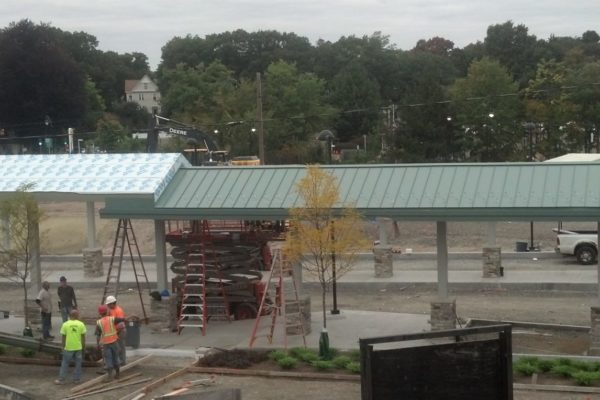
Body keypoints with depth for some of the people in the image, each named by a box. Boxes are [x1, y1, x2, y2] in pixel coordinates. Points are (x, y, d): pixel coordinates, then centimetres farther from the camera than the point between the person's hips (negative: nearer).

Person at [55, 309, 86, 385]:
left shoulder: (65, 324, -6)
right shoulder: (81, 324, -4)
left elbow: (63, 337, -3)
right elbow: (83, 337, -1)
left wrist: (63, 347, 7)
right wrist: (84, 346, 10)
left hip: (68, 348, -1)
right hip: (78, 347, 1)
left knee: (65, 364, 7)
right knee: (78, 364, 12)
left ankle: (61, 379, 7)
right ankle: (76, 378, 15)